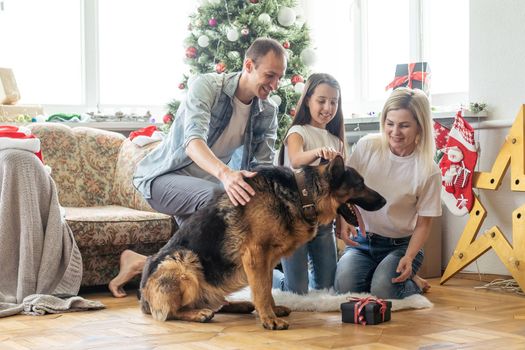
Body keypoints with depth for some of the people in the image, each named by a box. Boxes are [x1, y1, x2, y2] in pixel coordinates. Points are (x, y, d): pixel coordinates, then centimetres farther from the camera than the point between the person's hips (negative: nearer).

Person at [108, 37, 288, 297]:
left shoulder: (267, 113, -2)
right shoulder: (206, 86, -22)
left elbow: (263, 164, -9)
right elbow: (193, 142, -37)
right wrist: (225, 173, -58)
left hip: (206, 181, 7)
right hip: (162, 177, -7)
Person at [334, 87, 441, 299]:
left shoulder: (429, 172, -12)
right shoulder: (367, 146, -7)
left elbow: (423, 224, -4)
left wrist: (409, 257, -21)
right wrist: (345, 220, -15)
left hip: (401, 244, -2)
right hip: (361, 241, 2)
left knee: (383, 292, -29)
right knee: (345, 287, -27)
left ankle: (412, 282, 8)